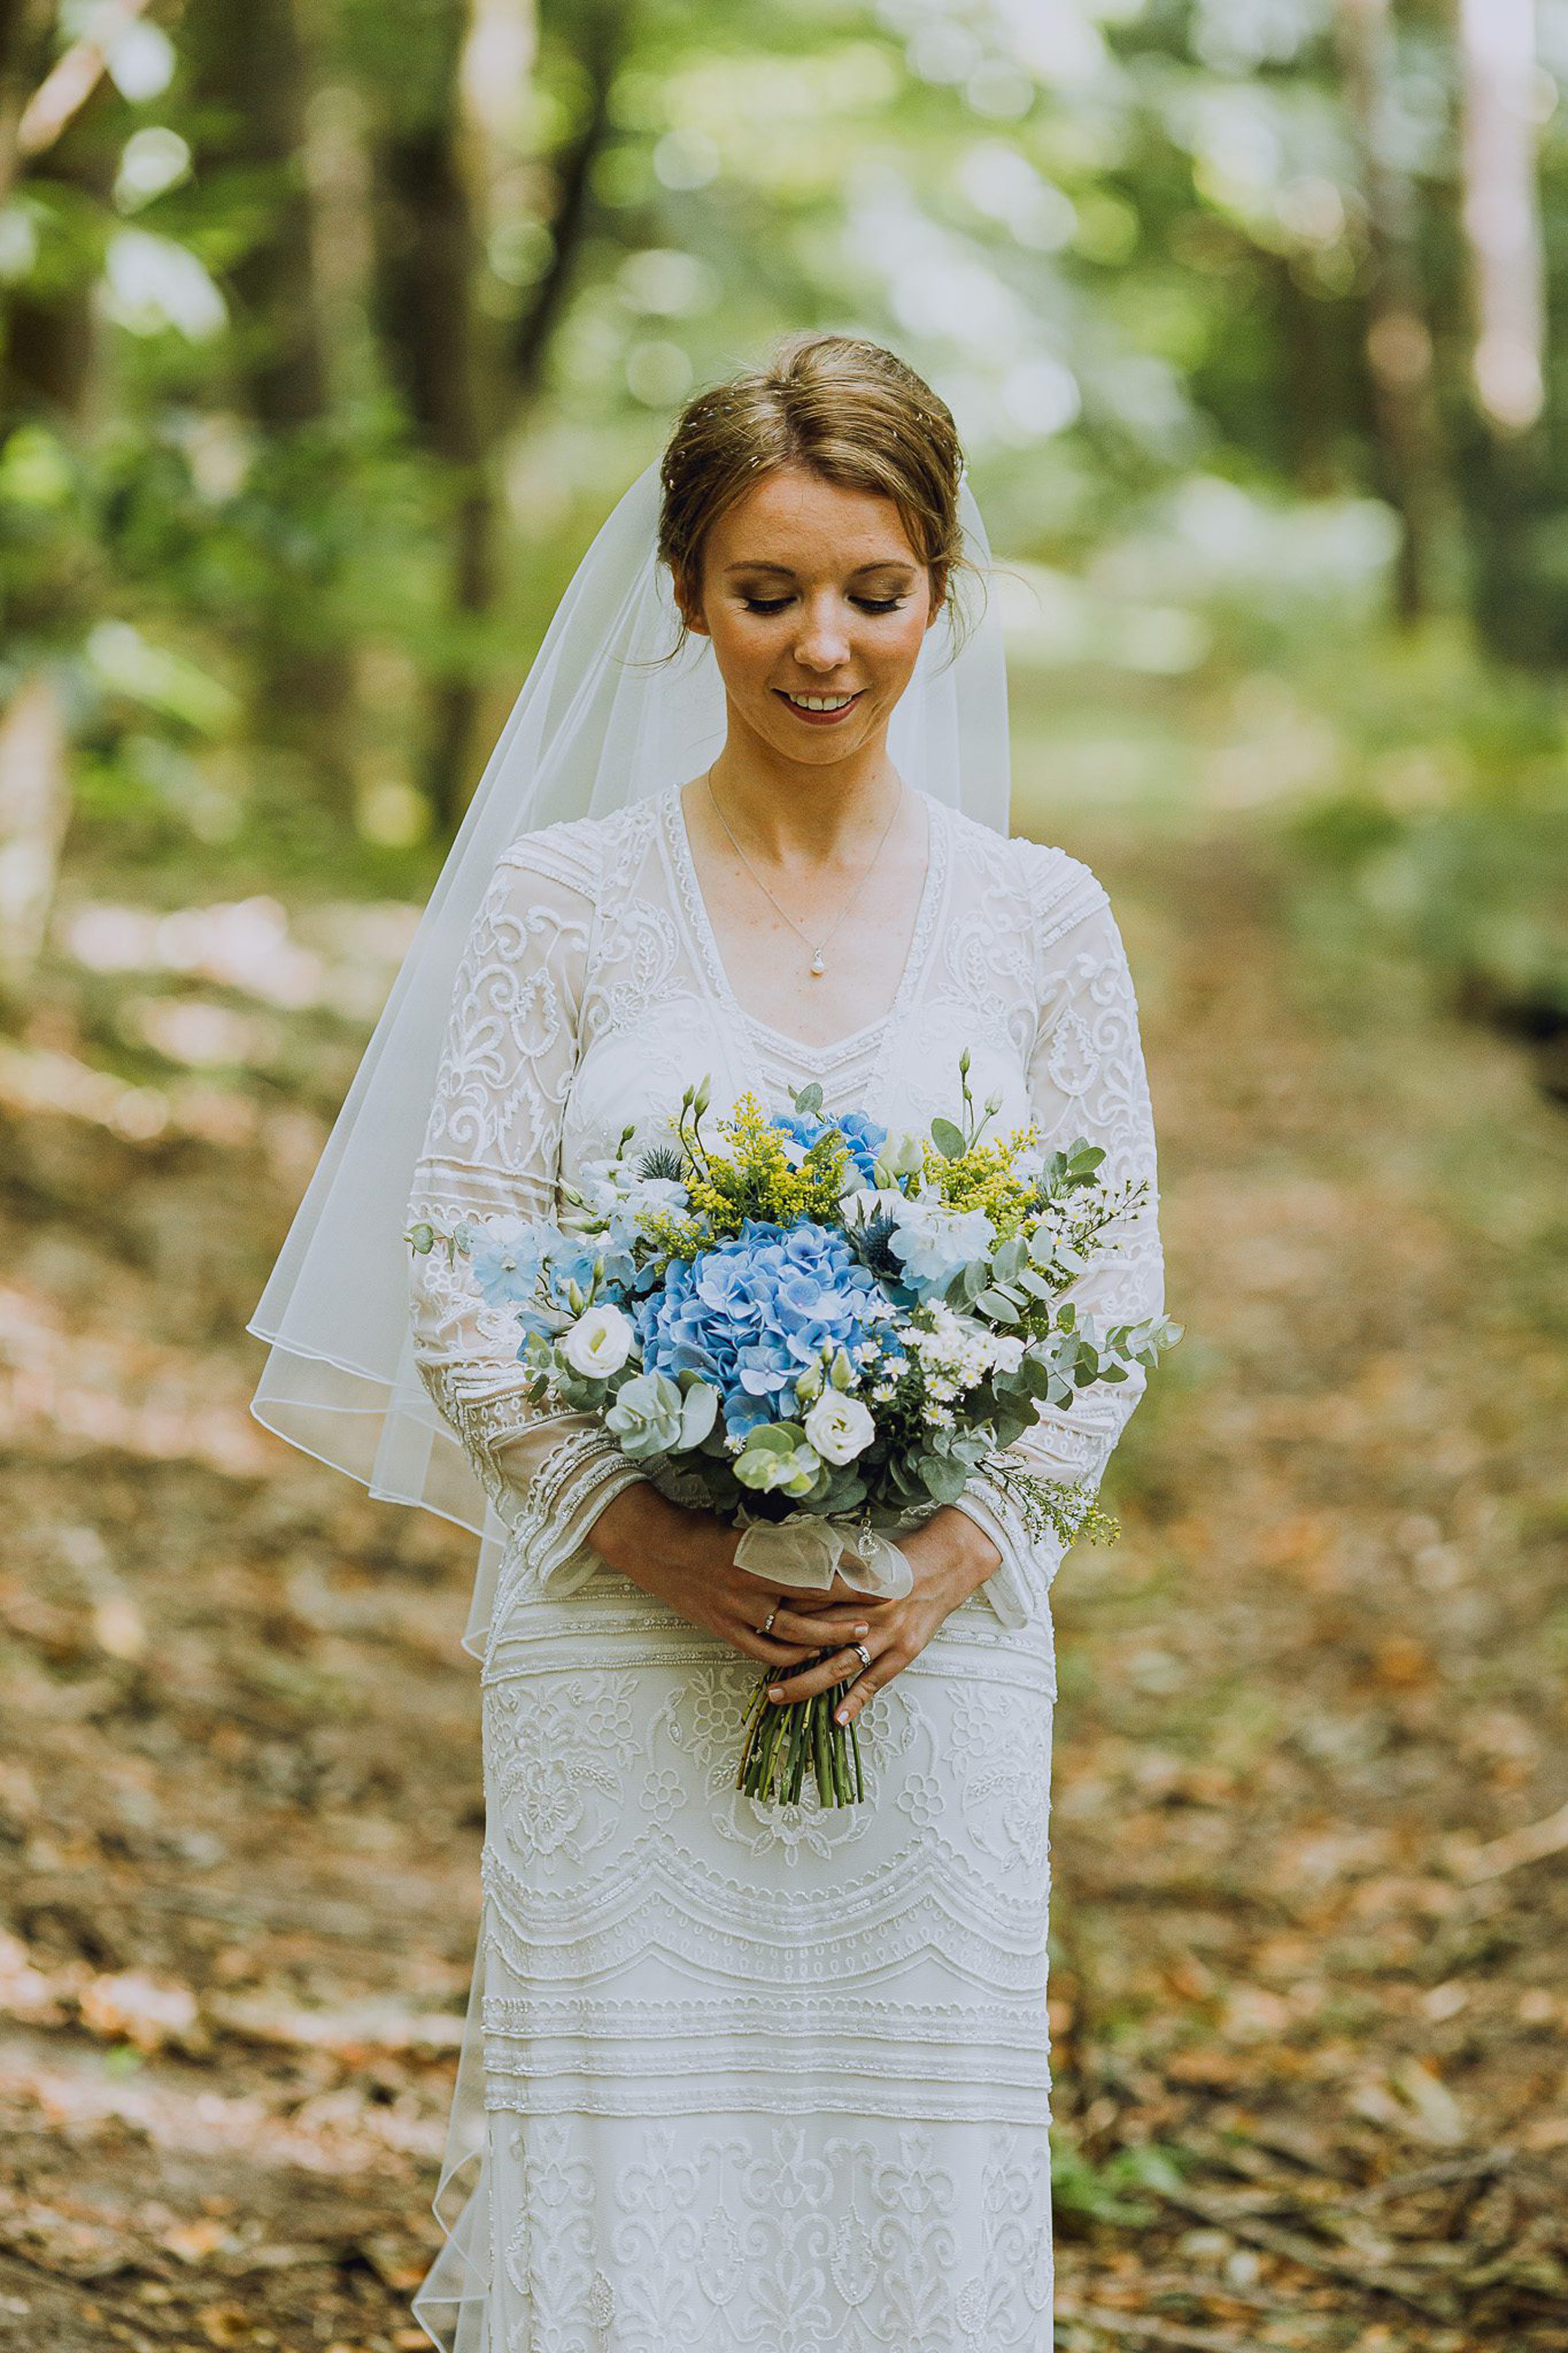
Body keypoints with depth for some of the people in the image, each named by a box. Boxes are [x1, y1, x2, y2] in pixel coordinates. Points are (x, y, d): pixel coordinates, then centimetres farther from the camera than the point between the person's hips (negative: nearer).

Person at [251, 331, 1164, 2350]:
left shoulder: (1038, 923, 6)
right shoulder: (564, 903, 2)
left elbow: (1112, 1296, 6)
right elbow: (456, 1279, -1)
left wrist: (954, 1547, -10)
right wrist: (661, 1543, -14)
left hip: (939, 1652, 1)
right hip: (625, 1653, -1)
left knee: (921, 2179, 3)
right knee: (626, 2190, -1)